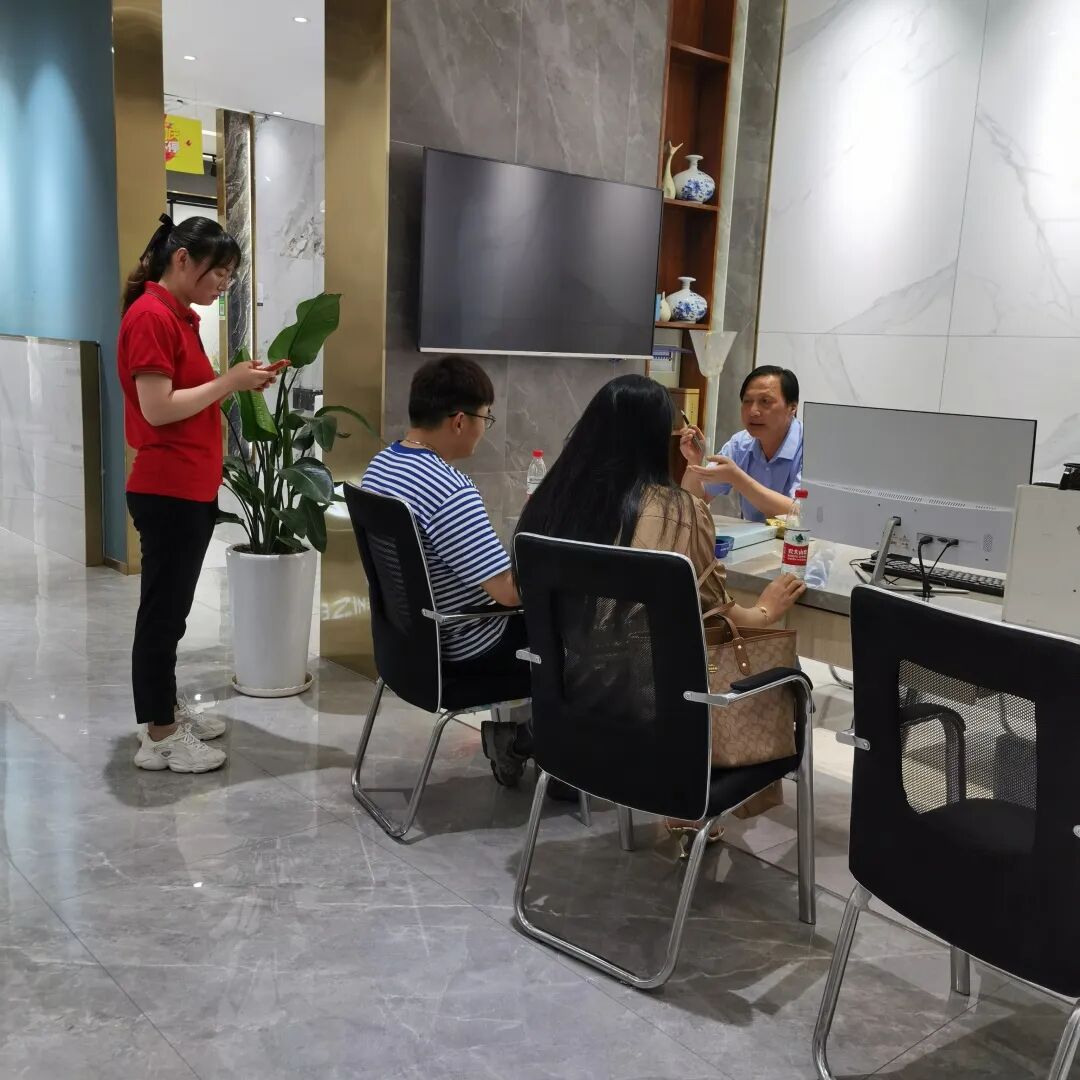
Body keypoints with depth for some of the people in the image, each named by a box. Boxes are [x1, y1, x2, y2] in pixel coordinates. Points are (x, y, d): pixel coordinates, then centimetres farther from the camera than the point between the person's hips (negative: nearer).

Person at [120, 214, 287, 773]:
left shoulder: (181, 317, 16)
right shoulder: (150, 316, -14)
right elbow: (157, 409, -21)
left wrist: (239, 384, 3)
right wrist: (227, 382, -15)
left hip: (191, 489, 10)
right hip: (166, 491, -10)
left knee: (173, 608, 16)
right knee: (161, 609, -1)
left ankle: (165, 711, 28)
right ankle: (158, 735, 8)